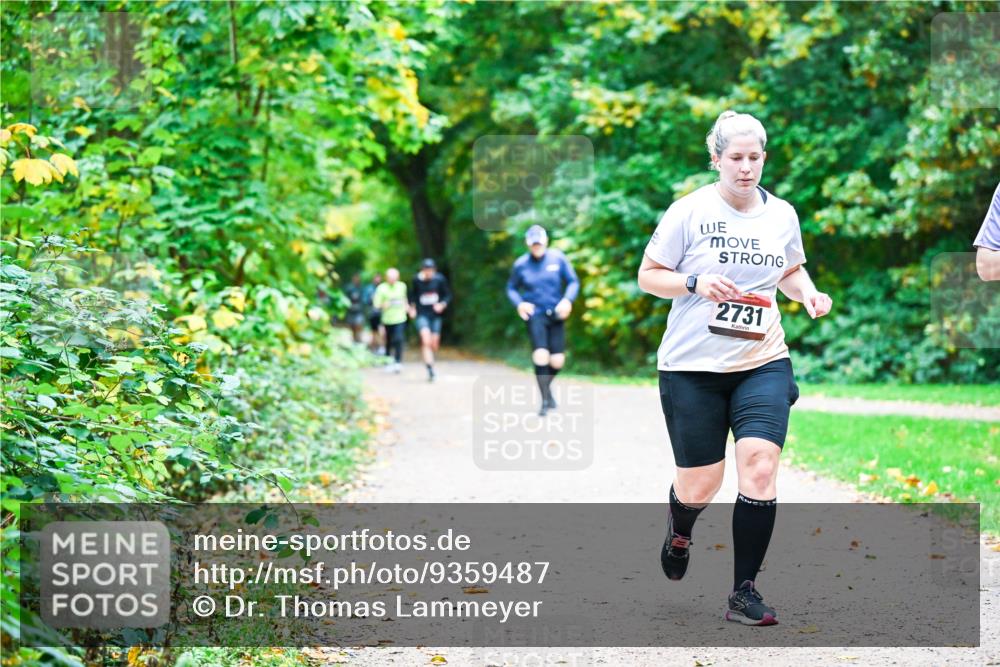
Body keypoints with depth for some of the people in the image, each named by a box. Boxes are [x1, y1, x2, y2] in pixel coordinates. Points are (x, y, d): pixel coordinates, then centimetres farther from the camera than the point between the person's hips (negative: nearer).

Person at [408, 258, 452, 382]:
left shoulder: (440, 279, -6)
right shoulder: (417, 280, -5)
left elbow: (448, 295, 4)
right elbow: (413, 294, 13)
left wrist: (442, 304, -12)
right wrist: (412, 308, 4)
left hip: (435, 315, 2)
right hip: (422, 315, -2)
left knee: (434, 345, 7)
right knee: (426, 341, -21)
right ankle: (430, 369, -23)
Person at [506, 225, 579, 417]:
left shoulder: (558, 258, -1)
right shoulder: (521, 264, -1)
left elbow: (573, 282, 3)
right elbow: (511, 288, 11)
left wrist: (568, 300, -15)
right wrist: (519, 303, -9)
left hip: (556, 315, 2)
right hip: (535, 315, -2)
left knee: (557, 361, 0)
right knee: (541, 356, -18)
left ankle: (546, 386, 33)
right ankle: (546, 399, -4)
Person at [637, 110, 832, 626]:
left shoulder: (781, 214, 6)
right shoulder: (689, 211, -6)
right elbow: (647, 276, -1)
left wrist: (809, 293, 1)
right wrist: (695, 283, -18)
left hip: (762, 362, 2)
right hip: (692, 367, -2)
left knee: (759, 469, -16)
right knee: (700, 485, 3)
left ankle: (744, 592, -5)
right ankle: (679, 533, 42)